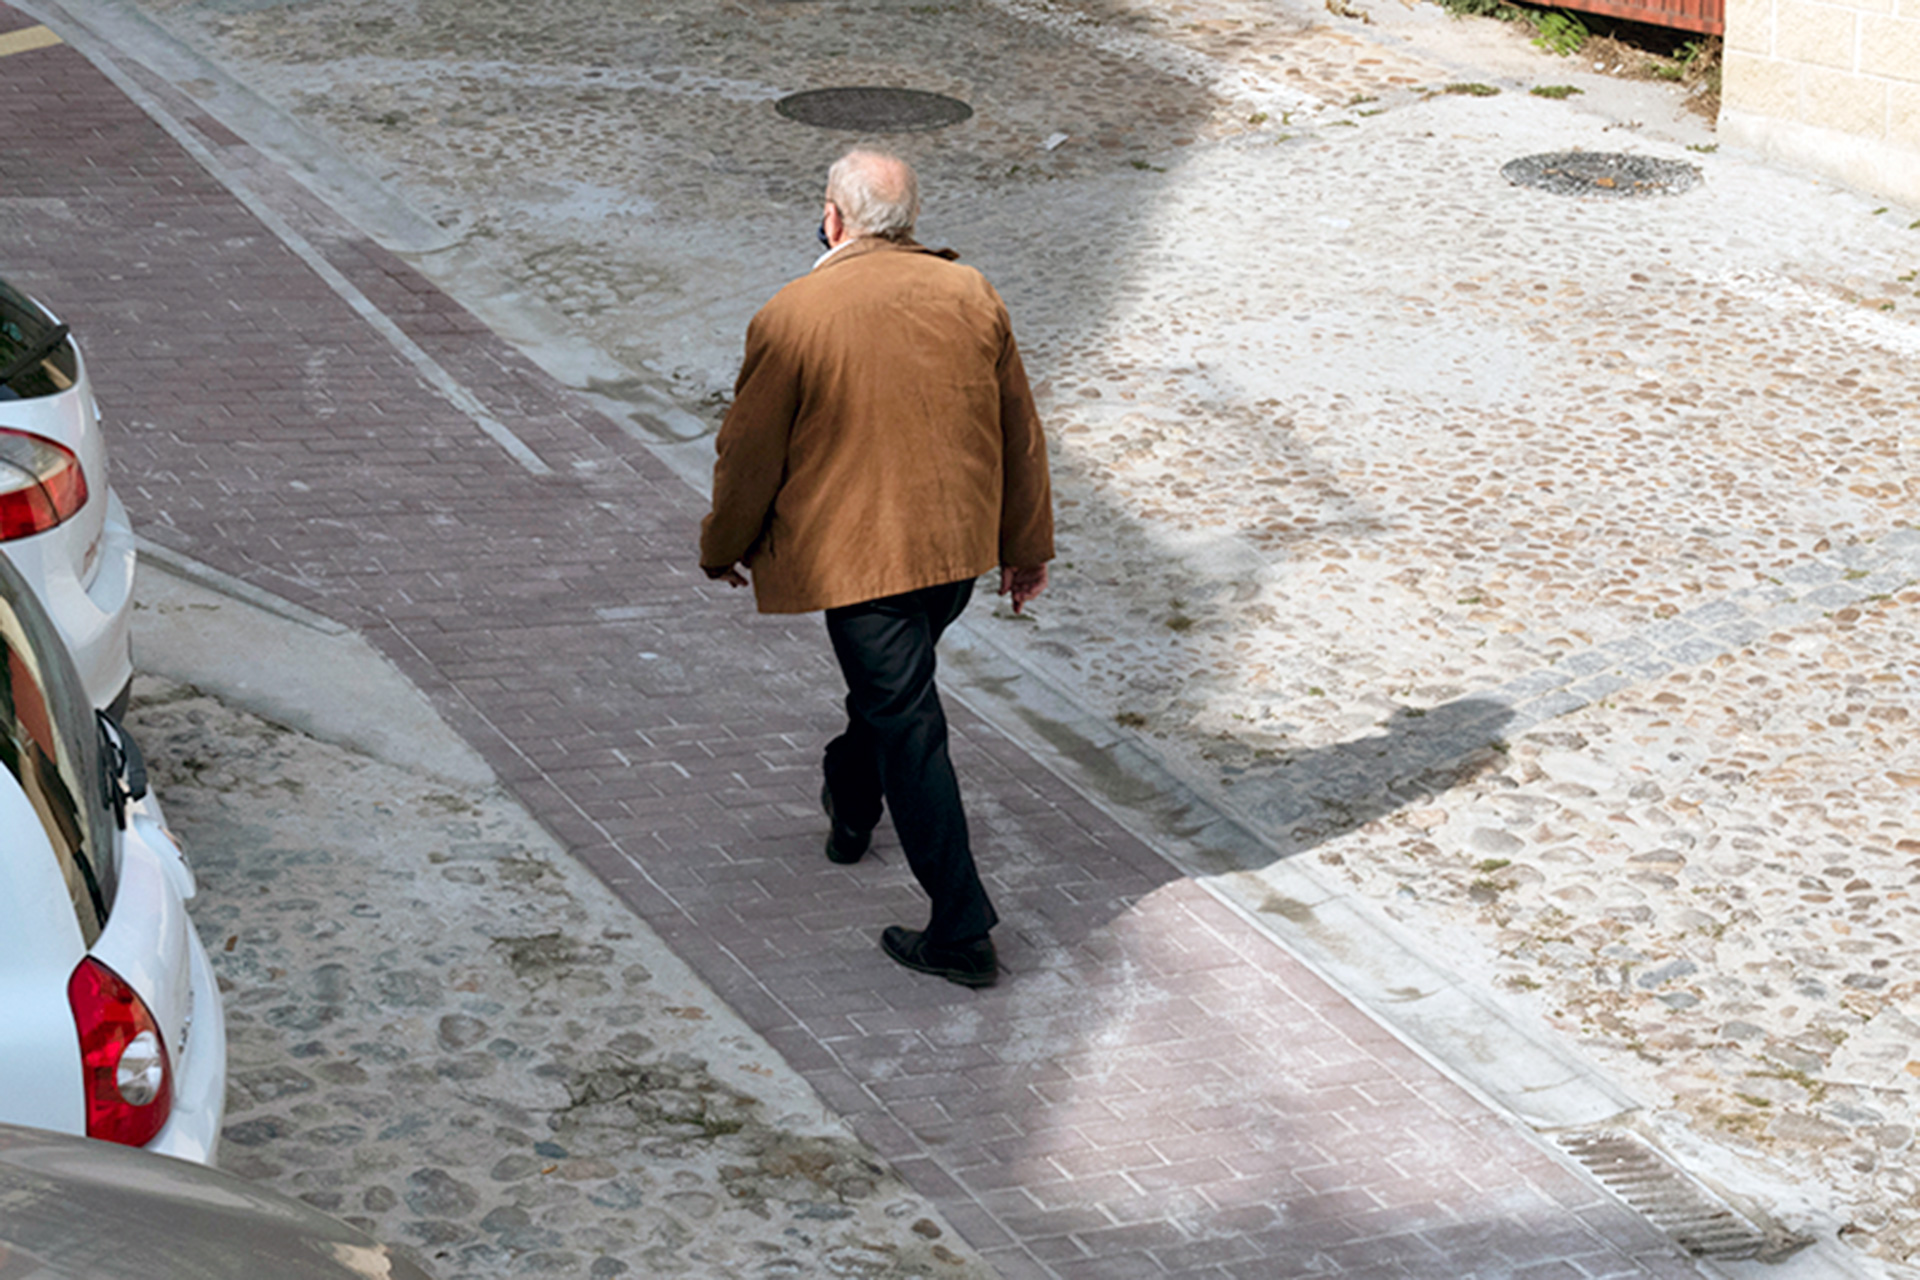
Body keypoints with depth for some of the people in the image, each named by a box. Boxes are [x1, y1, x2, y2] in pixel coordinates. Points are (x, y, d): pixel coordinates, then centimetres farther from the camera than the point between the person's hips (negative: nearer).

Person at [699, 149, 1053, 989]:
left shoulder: (790, 318, -14)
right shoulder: (970, 296, -1)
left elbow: (749, 455, -6)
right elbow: (1020, 433, 7)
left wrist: (722, 550, 11)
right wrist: (1027, 547, 19)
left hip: (855, 554, -5)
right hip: (959, 545, 5)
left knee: (907, 724, -1)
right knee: (887, 679, 29)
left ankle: (961, 934, 0)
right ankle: (851, 812, 52)